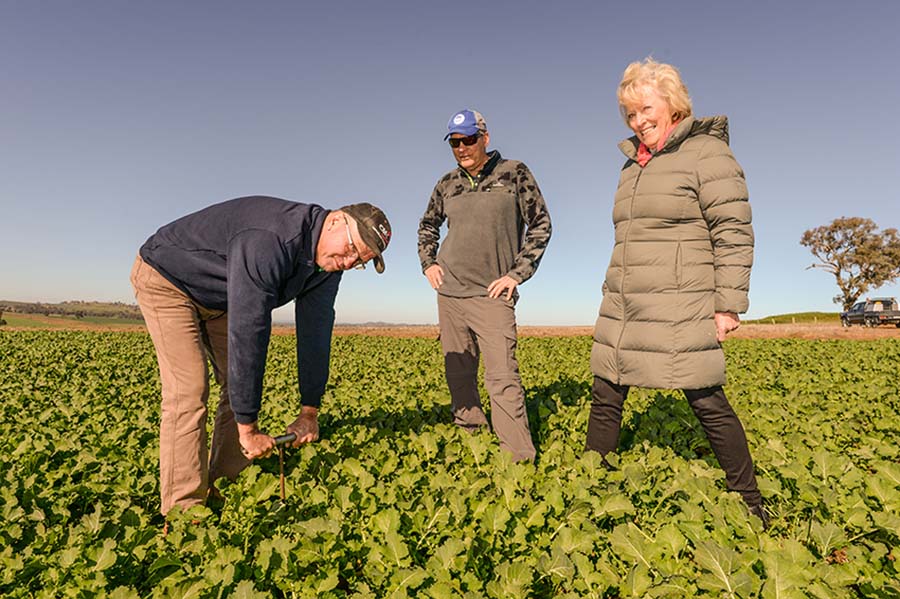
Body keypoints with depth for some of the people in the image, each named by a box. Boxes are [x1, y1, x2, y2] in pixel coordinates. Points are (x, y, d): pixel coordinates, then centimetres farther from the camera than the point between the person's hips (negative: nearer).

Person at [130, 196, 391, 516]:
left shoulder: (329, 263, -13)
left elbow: (315, 332, -9)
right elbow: (246, 333, -41)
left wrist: (310, 412, -7)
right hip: (166, 279, -8)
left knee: (244, 385, 1)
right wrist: (249, 429, -33)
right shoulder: (271, 241, -41)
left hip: (217, 299, 8)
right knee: (189, 390, -17)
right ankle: (185, 510, -8)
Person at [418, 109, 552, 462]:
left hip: (493, 294, -4)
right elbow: (427, 226, 25)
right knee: (458, 375, 11)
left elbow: (541, 224, 2)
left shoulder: (514, 173, 0)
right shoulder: (447, 184, 9)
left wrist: (518, 274, -5)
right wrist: (428, 262, 10)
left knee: (503, 377, -11)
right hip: (449, 292, 4)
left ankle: (521, 458, -4)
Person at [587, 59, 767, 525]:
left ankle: (750, 506, 22)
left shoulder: (706, 152, -3)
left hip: (681, 310, -7)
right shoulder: (634, 164, 19)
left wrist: (729, 304, -14)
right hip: (623, 311, 7)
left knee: (708, 404, 2)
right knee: (605, 399, 7)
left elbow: (733, 234, -9)